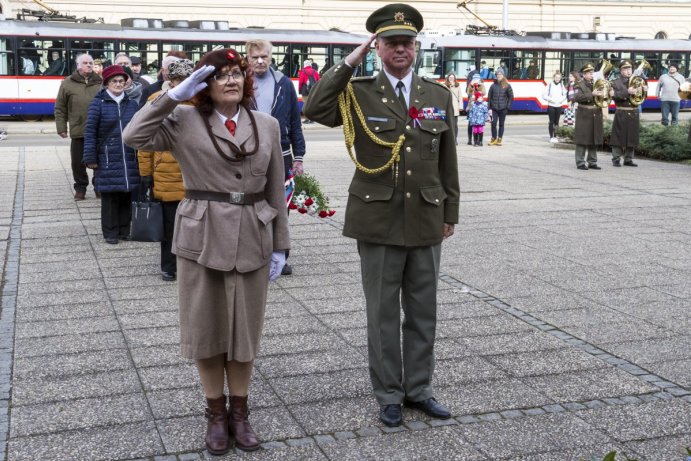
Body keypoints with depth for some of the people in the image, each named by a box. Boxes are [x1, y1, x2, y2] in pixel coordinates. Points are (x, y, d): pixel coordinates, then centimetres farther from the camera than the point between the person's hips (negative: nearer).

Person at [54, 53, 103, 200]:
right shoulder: (68, 83, 4)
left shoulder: (100, 82, 7)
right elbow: (60, 108, 5)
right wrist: (61, 127, -1)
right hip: (78, 131, -1)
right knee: (78, 162, 5)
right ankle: (80, 188, 19)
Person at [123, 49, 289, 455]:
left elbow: (276, 190, 8)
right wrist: (175, 95, -13)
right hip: (201, 238, -1)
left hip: (252, 239, 2)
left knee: (245, 329, 10)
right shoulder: (185, 121, 0)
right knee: (206, 329, 9)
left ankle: (239, 412, 27)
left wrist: (280, 245, 5)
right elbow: (136, 136, -15)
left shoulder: (267, 125, 6)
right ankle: (216, 413, 26)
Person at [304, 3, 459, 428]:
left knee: (423, 312, 13)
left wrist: (451, 213, 9)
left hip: (426, 222, 3)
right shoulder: (360, 93, -2)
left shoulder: (439, 95, 6)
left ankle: (418, 388, 29)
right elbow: (316, 110, -22)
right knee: (383, 314, 8)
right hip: (379, 222, -3)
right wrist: (350, 62, -18)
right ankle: (389, 395, 22)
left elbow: (448, 160, 10)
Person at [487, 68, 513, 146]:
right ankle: (493, 139, 7)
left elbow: (511, 97, 3)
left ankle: (499, 139, 13)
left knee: (501, 124, 6)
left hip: (503, 109, -1)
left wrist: (508, 107, -5)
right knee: (493, 123, -6)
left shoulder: (507, 86, 1)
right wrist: (489, 108, -1)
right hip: (494, 108, 1)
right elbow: (489, 97, 6)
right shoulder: (493, 85, 5)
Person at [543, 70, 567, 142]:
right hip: (551, 106, -3)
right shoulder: (549, 85, -2)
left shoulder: (561, 85, 7)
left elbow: (565, 94, 12)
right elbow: (544, 95, -3)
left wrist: (562, 99, -7)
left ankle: (555, 136, 12)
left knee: (556, 122, 5)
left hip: (559, 106, 3)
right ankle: (551, 137, 1)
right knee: (551, 121, -3)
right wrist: (551, 99, -15)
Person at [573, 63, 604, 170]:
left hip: (596, 116, 6)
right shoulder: (580, 85, -3)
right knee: (582, 140, -4)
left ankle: (592, 162, 17)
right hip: (584, 116, -6)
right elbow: (577, 97, -19)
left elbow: (604, 95, 18)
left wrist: (604, 94, -5)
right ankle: (580, 162, 0)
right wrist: (592, 94, -27)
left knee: (595, 140, 9)